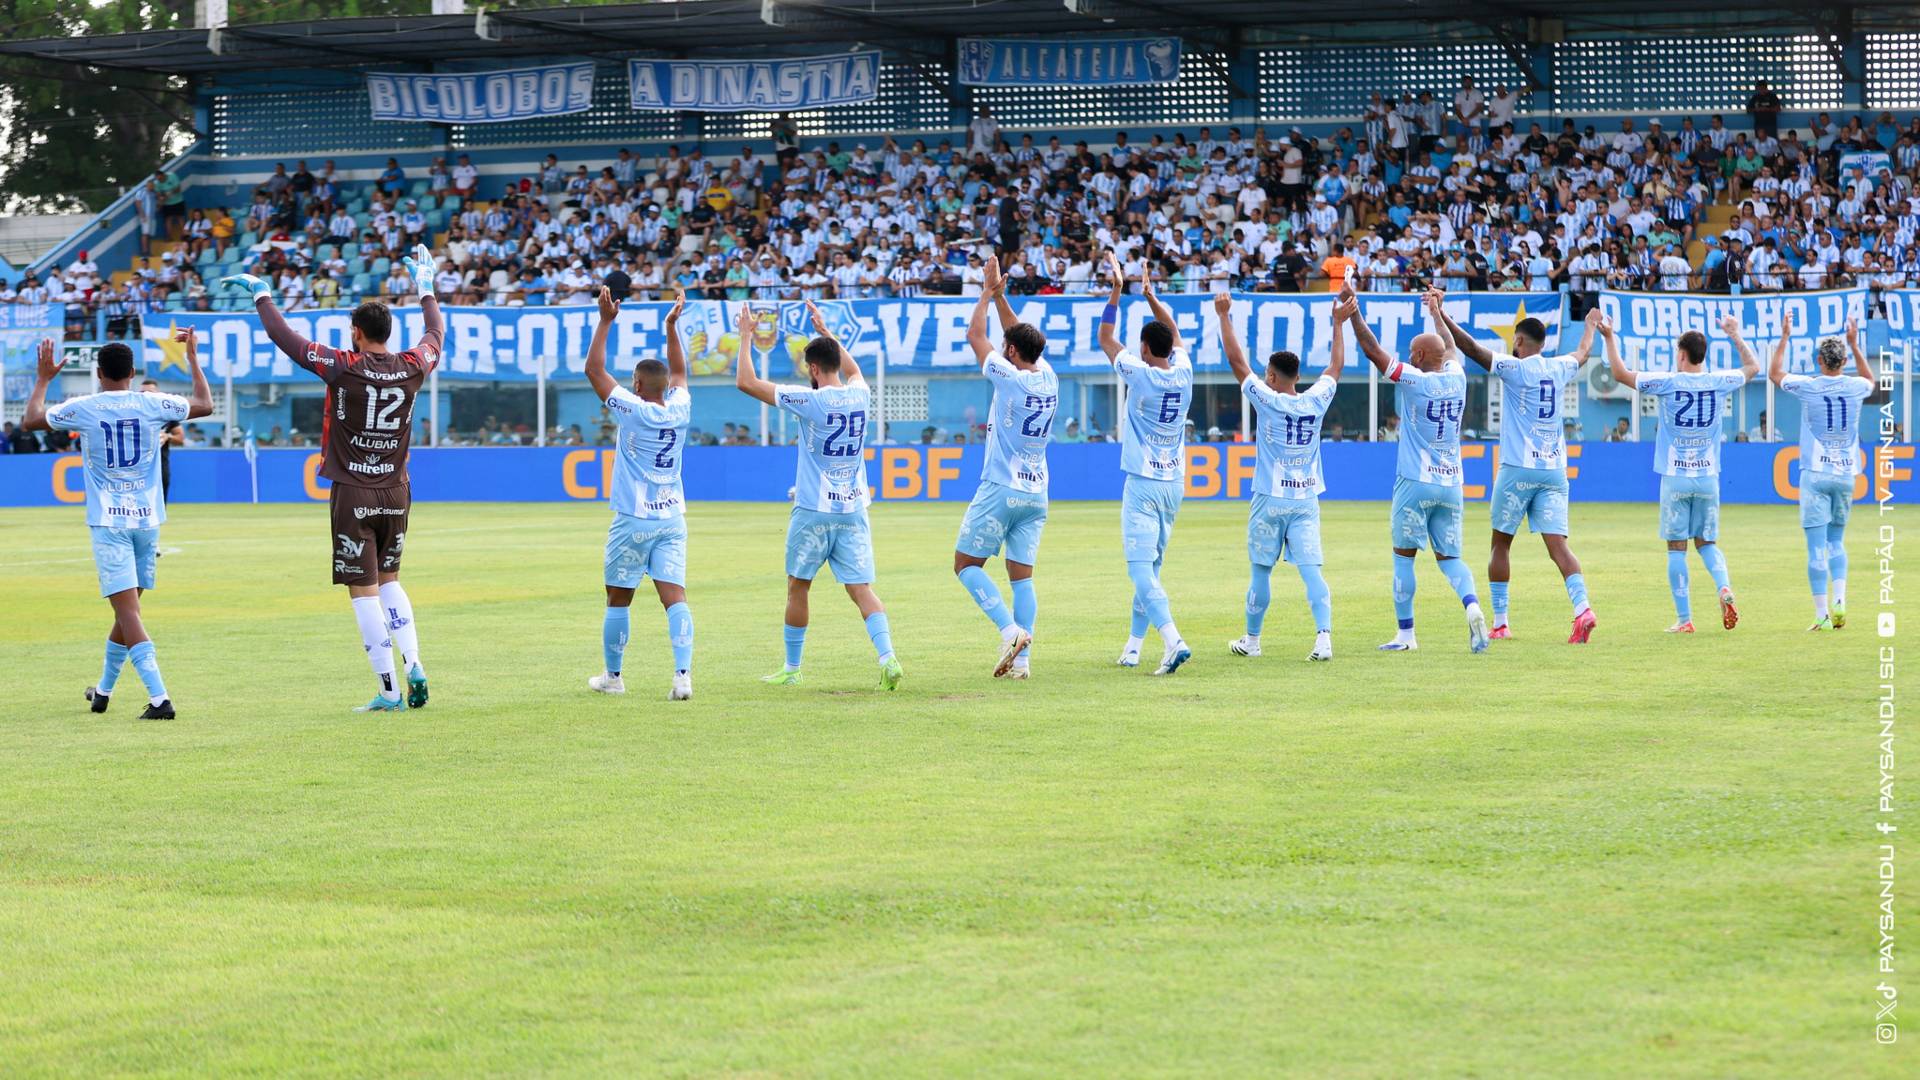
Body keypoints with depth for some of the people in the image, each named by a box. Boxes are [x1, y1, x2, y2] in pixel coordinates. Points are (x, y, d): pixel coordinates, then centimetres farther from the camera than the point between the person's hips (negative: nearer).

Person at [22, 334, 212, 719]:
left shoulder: (82, 409, -5)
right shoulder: (153, 405, 0)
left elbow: (30, 421, 10)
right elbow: (205, 404, 17)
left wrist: (43, 379, 23)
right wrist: (192, 356, 27)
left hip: (109, 523, -3)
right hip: (147, 519, 3)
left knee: (128, 610, -9)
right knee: (128, 607, 18)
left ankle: (159, 698, -23)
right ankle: (104, 690, 34)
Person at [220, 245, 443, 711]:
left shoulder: (345, 367, -12)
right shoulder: (410, 368, 0)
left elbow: (285, 337, -6)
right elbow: (436, 333, 22)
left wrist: (261, 294, 8)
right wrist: (425, 287, 35)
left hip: (353, 496, -5)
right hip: (395, 493, 5)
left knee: (365, 591, -1)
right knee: (389, 581, 20)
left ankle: (390, 690, -4)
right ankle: (414, 665, 4)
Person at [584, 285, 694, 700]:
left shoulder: (632, 410, -11)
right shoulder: (680, 411, 2)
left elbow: (594, 370, -5)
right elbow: (678, 372, 23)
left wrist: (606, 322, -1)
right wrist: (671, 326, 26)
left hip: (633, 521, -4)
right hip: (672, 520, 4)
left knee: (618, 599, 10)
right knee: (674, 596, -5)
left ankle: (612, 675, 21)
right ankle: (683, 674, -21)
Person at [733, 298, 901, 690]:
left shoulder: (810, 400, -13)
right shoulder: (860, 395, 4)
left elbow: (746, 381, -10)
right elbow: (852, 369, 31)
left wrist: (746, 336, 1)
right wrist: (825, 331, 36)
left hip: (814, 510, -4)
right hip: (854, 509, 4)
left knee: (797, 587, 11)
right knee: (861, 589, 0)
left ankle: (791, 668, 19)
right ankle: (887, 655, -19)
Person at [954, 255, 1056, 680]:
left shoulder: (1010, 378, -13)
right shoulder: (1047, 377, 5)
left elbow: (975, 335, -2)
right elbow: (1020, 334, 20)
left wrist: (989, 292, 8)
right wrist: (999, 295, 19)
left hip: (1001, 489, -7)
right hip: (1036, 493, 7)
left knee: (966, 564, 2)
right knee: (1022, 576, 6)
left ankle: (1011, 629, -15)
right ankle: (1021, 658, -1)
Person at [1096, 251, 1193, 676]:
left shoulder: (1139, 373, -11)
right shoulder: (1183, 372, 2)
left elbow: (1105, 338, 2)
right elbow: (1174, 332, 22)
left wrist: (1117, 291, 6)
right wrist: (1150, 293, 26)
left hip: (1142, 484, -6)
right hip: (1174, 483, 7)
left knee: (1141, 568, -13)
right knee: (1150, 567, 17)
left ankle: (1173, 640, -30)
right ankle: (1134, 645, 22)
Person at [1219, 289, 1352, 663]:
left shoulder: (1266, 400, -9)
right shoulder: (1316, 402, 0)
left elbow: (1236, 360, -5)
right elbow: (1336, 366, 16)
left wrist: (1224, 316, 2)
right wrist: (1339, 324, 26)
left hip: (1270, 499, -2)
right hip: (1306, 501, 3)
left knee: (1261, 571, 9)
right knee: (1311, 570, -5)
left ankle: (1251, 640, 20)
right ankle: (1324, 636, -21)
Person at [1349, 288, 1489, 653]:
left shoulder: (1413, 380, -9)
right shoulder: (1456, 378, 6)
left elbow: (1372, 349, -9)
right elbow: (1449, 348, 28)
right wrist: (1436, 312, 43)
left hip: (1415, 483, -5)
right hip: (1451, 484, 5)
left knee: (1403, 556, 6)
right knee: (1449, 557, 9)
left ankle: (1406, 634, 6)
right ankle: (1472, 604, -19)